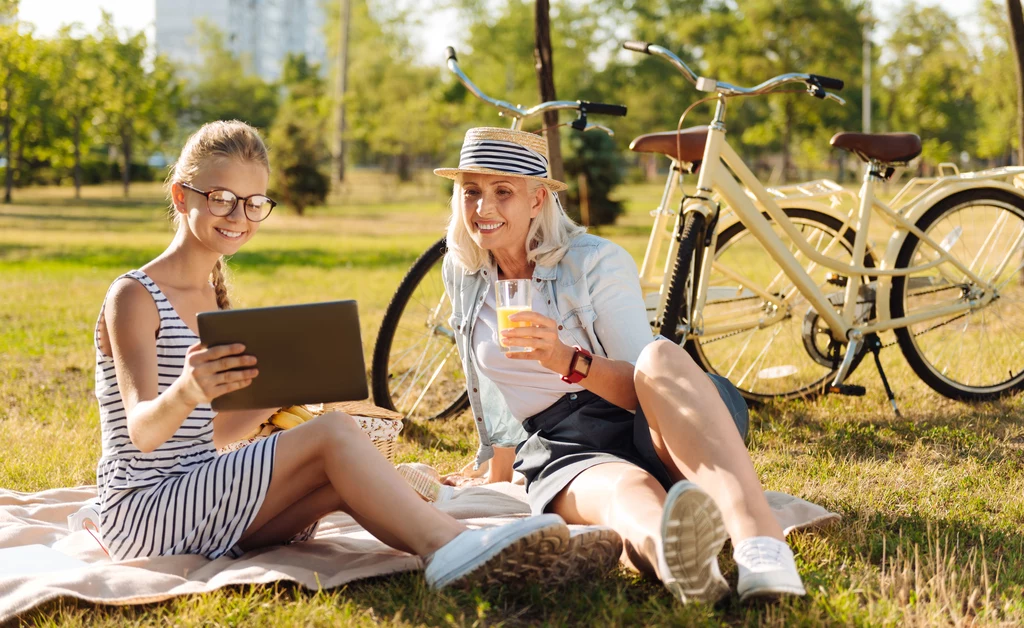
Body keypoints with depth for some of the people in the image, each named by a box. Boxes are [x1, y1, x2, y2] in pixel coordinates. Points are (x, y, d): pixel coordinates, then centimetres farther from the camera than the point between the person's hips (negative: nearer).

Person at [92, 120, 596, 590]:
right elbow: (142, 431, -22)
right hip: (139, 513, -7)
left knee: (340, 481, -20)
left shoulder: (212, 297, 16)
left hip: (202, 508, 7)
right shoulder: (134, 296, -9)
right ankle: (448, 548, -37)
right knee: (332, 434, -23)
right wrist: (184, 392, -44)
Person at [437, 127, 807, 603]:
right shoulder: (461, 275, 10)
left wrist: (568, 360, -28)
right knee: (628, 491, -39)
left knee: (660, 356, -38)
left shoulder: (596, 262, -4)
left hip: (650, 437, -1)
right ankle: (665, 552, -79)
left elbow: (642, 387, -10)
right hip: (560, 451, 1)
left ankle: (760, 541, -63)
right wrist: (497, 477, 30)